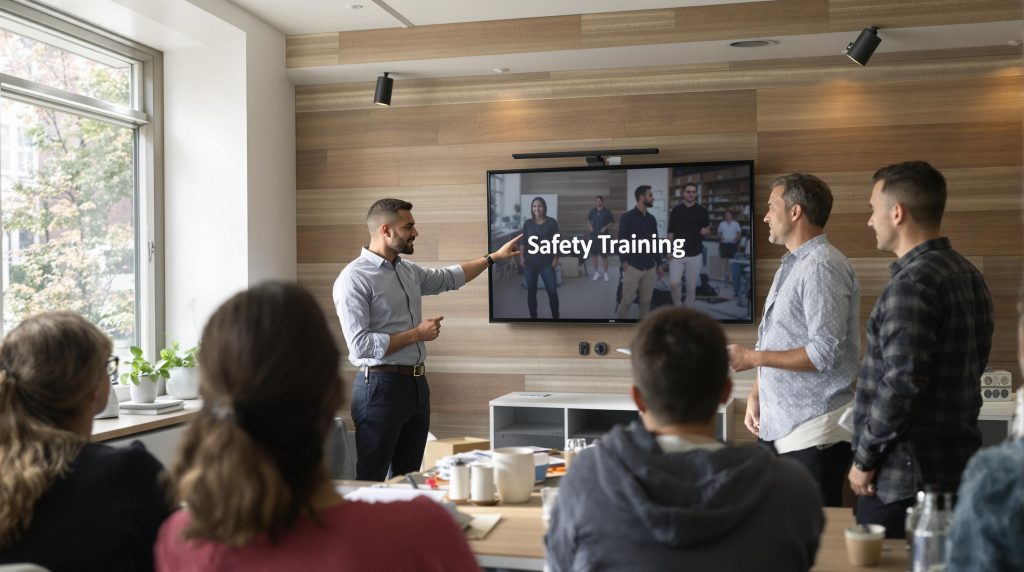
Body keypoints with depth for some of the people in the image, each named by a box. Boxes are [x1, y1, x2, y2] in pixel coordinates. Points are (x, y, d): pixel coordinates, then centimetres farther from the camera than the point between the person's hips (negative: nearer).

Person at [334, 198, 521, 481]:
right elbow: (360, 345, -21)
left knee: (408, 476, 14)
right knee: (371, 480, -5)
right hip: (381, 386, -8)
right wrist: (417, 334, -14)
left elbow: (448, 277, 30)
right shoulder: (353, 279, -14)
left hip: (416, 383, 8)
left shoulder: (408, 271, 11)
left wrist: (494, 257, 31)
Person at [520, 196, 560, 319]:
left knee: (552, 291, -6)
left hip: (546, 261, -2)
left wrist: (556, 258, -5)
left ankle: (555, 317, 6)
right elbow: (523, 241, 10)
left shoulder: (551, 222, 0)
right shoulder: (527, 223, 6)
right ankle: (533, 317, 15)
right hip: (530, 261, 2)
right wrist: (521, 256, 1)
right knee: (531, 292, 5)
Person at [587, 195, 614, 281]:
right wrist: (590, 226, 2)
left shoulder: (607, 211, -6)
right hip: (594, 235, 3)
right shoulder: (592, 211, 2)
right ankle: (596, 273, 17)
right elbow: (588, 219, 18)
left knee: (604, 255, -2)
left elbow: (612, 221, 2)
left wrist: (605, 227, -12)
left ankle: (606, 274, 6)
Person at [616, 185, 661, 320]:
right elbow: (622, 241, -6)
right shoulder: (627, 217, -3)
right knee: (626, 301, -3)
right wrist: (624, 261, -14)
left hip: (650, 267, 5)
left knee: (646, 301, 6)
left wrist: (659, 263, 15)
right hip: (633, 267, -5)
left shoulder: (651, 219, 12)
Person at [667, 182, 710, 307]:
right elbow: (671, 232, 6)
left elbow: (708, 230, 4)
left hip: (695, 255, 0)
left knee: (691, 287, 3)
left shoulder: (702, 211, 2)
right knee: (673, 282, -12)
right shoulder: (676, 210, 4)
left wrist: (705, 231, -20)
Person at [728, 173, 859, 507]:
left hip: (814, 433, -9)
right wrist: (756, 394, 12)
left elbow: (824, 353, -22)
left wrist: (753, 357, -17)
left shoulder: (823, 267, -15)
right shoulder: (791, 265, 16)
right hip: (777, 427, 9)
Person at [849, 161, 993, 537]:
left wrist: (864, 458, -14)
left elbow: (902, 383, -24)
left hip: (906, 477, -10)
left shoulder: (912, 283, -19)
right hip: (958, 465, 10)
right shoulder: (968, 274, 12)